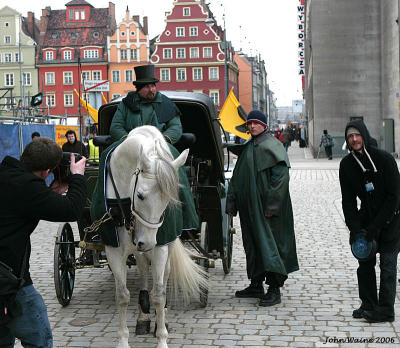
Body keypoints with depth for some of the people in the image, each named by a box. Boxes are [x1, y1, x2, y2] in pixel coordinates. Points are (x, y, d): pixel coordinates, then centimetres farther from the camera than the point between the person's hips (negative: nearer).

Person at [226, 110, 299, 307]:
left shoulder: (270, 145, -9)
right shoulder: (247, 147, 16)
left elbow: (281, 176, -17)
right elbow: (236, 178, 19)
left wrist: (271, 205, -21)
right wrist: (231, 204, 13)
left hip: (265, 209, -8)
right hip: (249, 206, 8)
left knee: (269, 244, -7)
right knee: (253, 244, 13)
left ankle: (274, 289, -4)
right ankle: (256, 285, 22)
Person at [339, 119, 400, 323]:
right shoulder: (346, 165, -2)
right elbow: (348, 200, 1)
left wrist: (375, 227, -18)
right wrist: (355, 228, -11)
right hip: (367, 215, 5)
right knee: (365, 261, 5)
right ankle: (369, 304, 17)